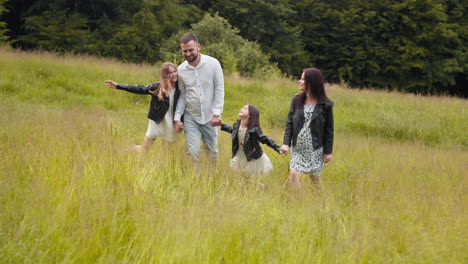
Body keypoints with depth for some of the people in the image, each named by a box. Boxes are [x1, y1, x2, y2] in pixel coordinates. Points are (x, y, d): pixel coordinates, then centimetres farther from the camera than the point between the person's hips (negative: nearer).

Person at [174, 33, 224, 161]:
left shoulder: (213, 63, -9)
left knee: (212, 152, 8)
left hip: (209, 117, -1)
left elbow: (219, 90, -6)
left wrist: (217, 114, -13)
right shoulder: (181, 70, -1)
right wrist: (177, 118, 0)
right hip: (191, 117, 1)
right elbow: (182, 95, 6)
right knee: (193, 153, -6)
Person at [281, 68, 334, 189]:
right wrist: (286, 144, -6)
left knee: (315, 178, 8)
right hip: (298, 148, 2)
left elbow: (329, 130, -3)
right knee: (293, 175, -10)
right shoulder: (297, 100, 0)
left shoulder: (325, 105, -8)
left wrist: (328, 152, -3)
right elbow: (289, 123, 3)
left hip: (315, 150, -2)